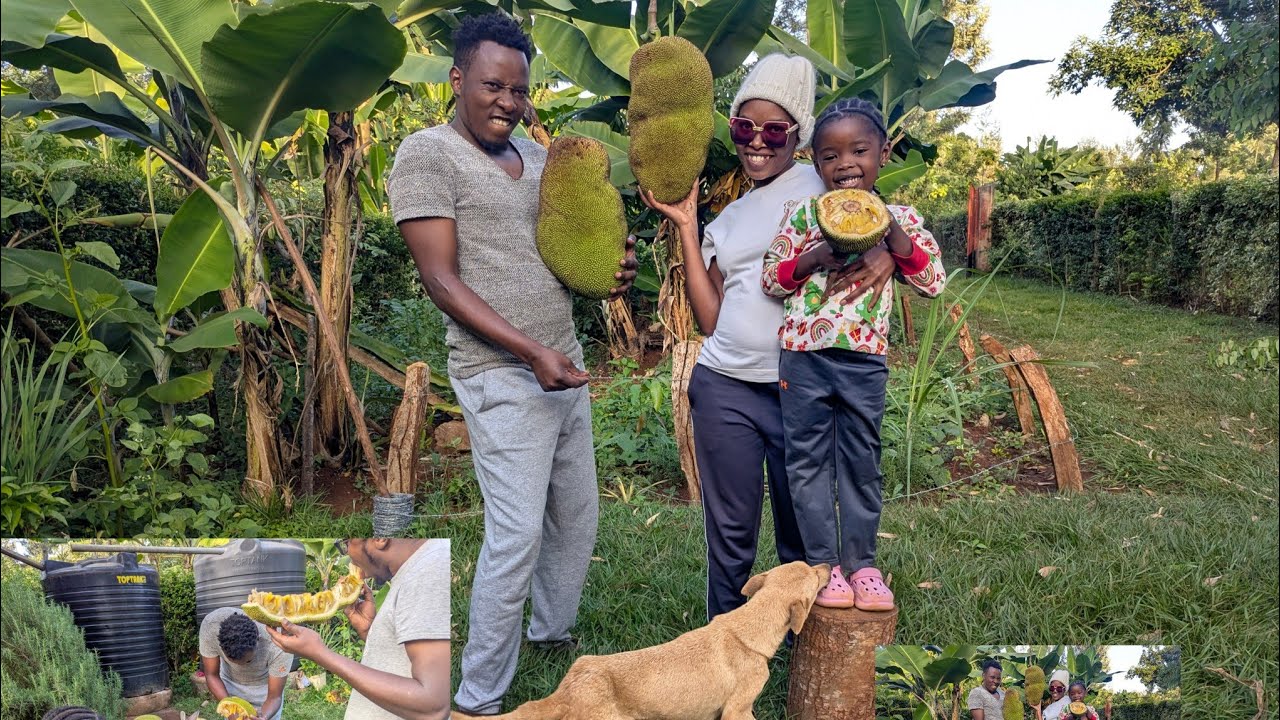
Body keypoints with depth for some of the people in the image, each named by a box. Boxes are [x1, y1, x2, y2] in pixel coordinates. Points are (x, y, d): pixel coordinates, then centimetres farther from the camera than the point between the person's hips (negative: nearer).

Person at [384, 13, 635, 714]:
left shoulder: (534, 154, 14)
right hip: (504, 375, -8)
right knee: (516, 537, -7)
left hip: (563, 367, 8)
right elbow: (441, 280, -14)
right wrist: (532, 351, -22)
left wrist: (611, 268, 0)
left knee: (576, 517, 16)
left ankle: (553, 632, 39)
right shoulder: (428, 154, -8)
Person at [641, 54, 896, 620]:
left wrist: (885, 255, -23)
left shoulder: (824, 183, 3)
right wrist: (685, 227, 9)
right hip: (725, 388, 3)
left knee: (803, 538, 9)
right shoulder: (725, 221, 16)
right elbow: (709, 319, 8)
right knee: (730, 536, 9)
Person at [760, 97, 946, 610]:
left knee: (861, 463, 8)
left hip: (864, 360, 0)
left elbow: (934, 282, 0)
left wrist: (897, 239, -14)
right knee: (808, 461, 4)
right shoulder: (806, 215, 1)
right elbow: (770, 278, 1)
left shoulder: (899, 218, 4)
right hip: (803, 356, 0)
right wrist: (812, 259, -17)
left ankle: (861, 562, 21)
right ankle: (824, 563, 15)